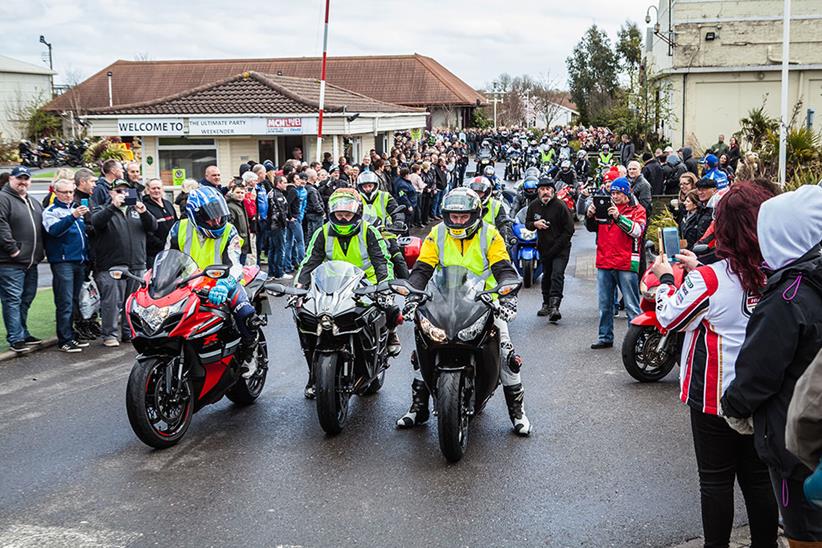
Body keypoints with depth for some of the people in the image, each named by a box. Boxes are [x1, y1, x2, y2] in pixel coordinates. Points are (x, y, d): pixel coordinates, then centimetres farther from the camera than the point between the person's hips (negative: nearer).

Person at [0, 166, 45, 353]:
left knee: (26, 299, 14)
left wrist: (40, 251, 14)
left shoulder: (34, 203, 19)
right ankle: (16, 339, -3)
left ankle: (23, 334, 24)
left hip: (31, 261, 8)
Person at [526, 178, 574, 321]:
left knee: (557, 275, -18)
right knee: (546, 276, 17)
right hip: (543, 248, 6)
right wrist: (535, 224, -12)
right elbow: (527, 223, 14)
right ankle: (546, 305, 29)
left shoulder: (560, 206, -14)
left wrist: (556, 247, -16)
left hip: (560, 248, -6)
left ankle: (554, 306, -25)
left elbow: (569, 229, -12)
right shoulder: (534, 206, 3)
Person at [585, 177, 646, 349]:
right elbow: (591, 228, 11)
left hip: (626, 264, -5)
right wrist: (590, 216, -10)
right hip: (604, 263, 5)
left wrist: (618, 217, -26)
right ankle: (605, 337, 21)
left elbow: (637, 230, -15)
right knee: (604, 304, 12)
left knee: (632, 305, -3)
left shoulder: (637, 210, 2)